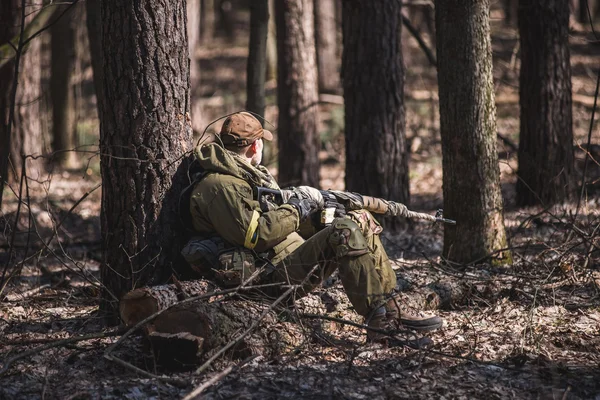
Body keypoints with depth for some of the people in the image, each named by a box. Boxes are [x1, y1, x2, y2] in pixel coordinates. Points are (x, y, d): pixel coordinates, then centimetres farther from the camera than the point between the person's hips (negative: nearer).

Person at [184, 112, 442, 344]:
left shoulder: (243, 174, 21)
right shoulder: (220, 186, -13)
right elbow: (256, 235, -23)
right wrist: (299, 206, -12)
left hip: (290, 261, 11)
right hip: (271, 279, -11)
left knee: (361, 221, 8)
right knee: (343, 231, -26)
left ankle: (387, 300, -2)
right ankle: (381, 319, -29)